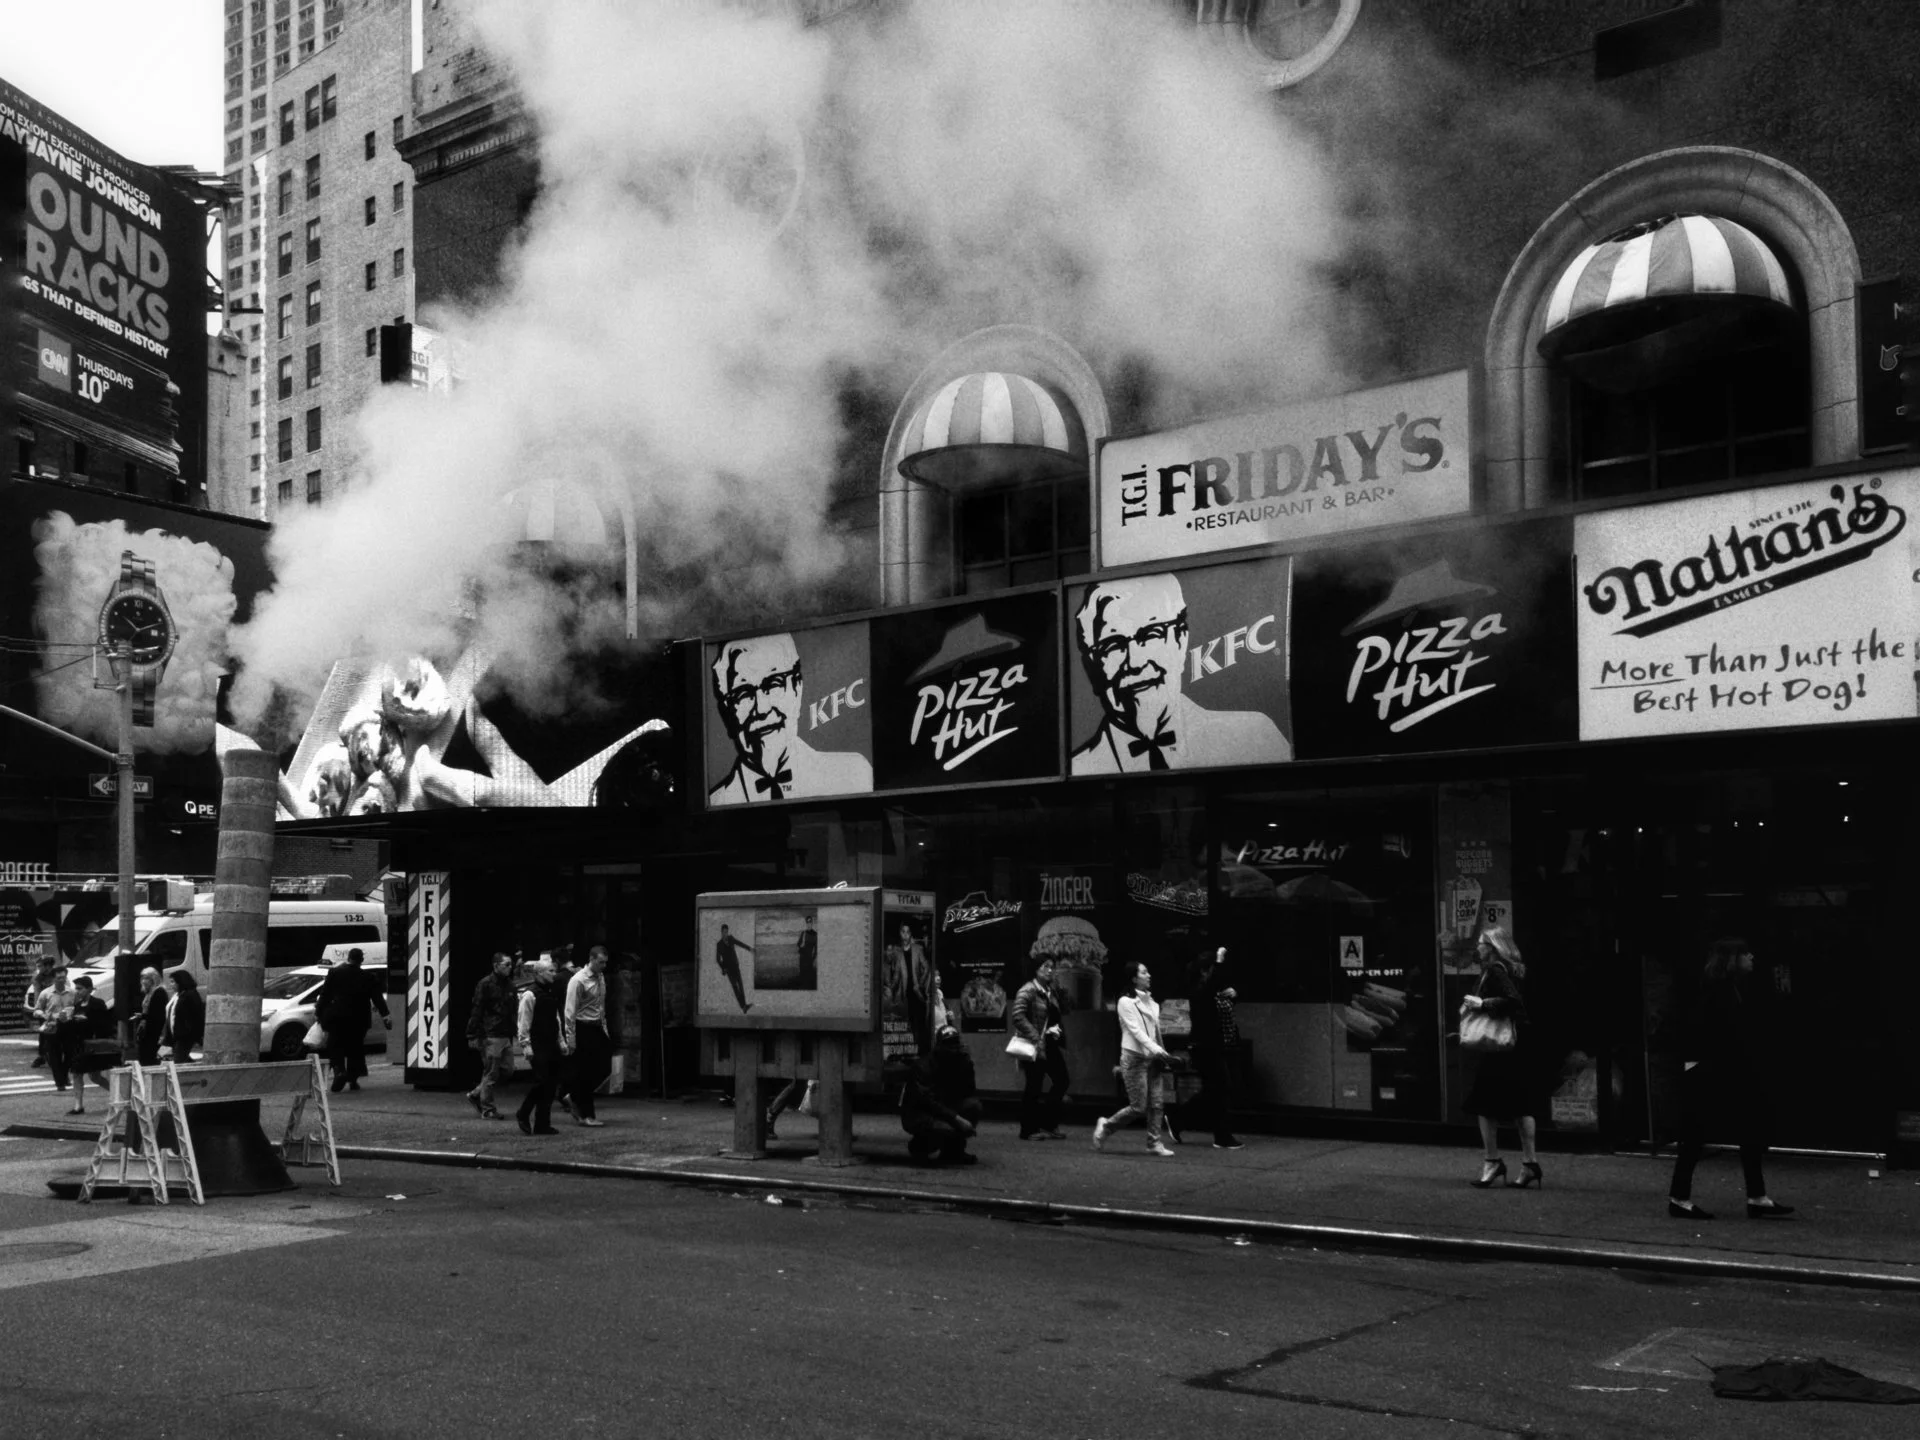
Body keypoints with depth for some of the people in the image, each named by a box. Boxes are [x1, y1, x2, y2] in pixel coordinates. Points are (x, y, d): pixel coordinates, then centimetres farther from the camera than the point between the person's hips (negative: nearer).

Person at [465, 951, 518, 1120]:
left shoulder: (509, 984, 14)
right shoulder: (485, 984, -8)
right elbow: (477, 1011, -11)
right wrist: (473, 1035, -14)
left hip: (505, 1035, 8)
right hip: (491, 1036, -8)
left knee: (506, 1069, 8)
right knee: (491, 1073, -2)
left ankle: (475, 1095, 24)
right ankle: (487, 1110, 8)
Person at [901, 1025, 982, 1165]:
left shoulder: (961, 1063, 0)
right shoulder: (923, 1066, -20)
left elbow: (968, 1094, -5)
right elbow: (927, 1102, -28)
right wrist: (957, 1119, -32)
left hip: (943, 1111, 7)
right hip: (916, 1115, -7)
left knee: (973, 1105, -17)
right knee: (945, 1129, -36)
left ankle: (954, 1150, -1)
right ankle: (918, 1147, -3)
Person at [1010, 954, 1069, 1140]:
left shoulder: (1051, 991, 11)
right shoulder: (1028, 991, -12)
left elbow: (1061, 1012, 20)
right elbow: (1017, 1017, -20)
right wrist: (1036, 1038, -22)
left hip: (1051, 1045, 8)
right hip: (1035, 1046, -8)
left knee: (1061, 1081, 7)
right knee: (1033, 1087, -1)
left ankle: (1049, 1124, 20)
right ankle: (1028, 1130, 9)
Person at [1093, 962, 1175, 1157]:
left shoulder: (1151, 1003, 13)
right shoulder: (1126, 1002, -7)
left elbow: (1155, 1031, 13)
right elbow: (1135, 1029, -17)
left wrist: (1162, 1054, 5)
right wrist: (1154, 1048, -28)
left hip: (1152, 1058, 6)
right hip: (1134, 1058, -6)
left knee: (1157, 1104, -1)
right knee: (1138, 1107, -7)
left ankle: (1154, 1143, 5)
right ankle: (1105, 1126, 12)